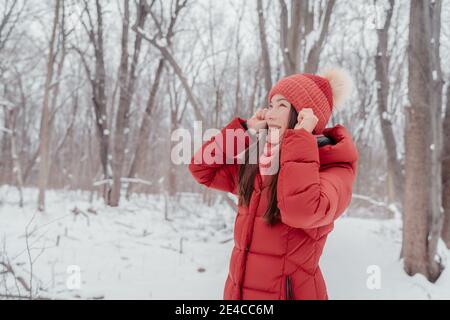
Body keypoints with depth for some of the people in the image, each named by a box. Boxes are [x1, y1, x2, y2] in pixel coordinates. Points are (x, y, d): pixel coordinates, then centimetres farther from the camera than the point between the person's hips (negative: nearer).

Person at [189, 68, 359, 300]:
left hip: (289, 292, -5)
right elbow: (202, 169, 8)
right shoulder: (260, 162, 5)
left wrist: (300, 138, -23)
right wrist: (246, 130, 0)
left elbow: (301, 211, -32)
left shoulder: (334, 170, -13)